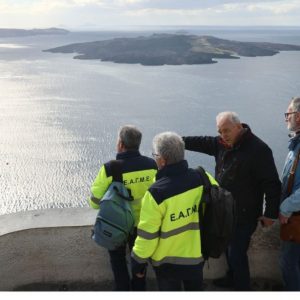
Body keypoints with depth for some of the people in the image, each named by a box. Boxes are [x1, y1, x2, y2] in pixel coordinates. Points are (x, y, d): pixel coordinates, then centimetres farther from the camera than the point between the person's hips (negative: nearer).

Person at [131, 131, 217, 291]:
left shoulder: (157, 192, -29)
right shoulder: (203, 178, -15)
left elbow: (147, 236, -21)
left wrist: (138, 262, -4)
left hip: (168, 262, -4)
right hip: (198, 254, 4)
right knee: (195, 289, 28)